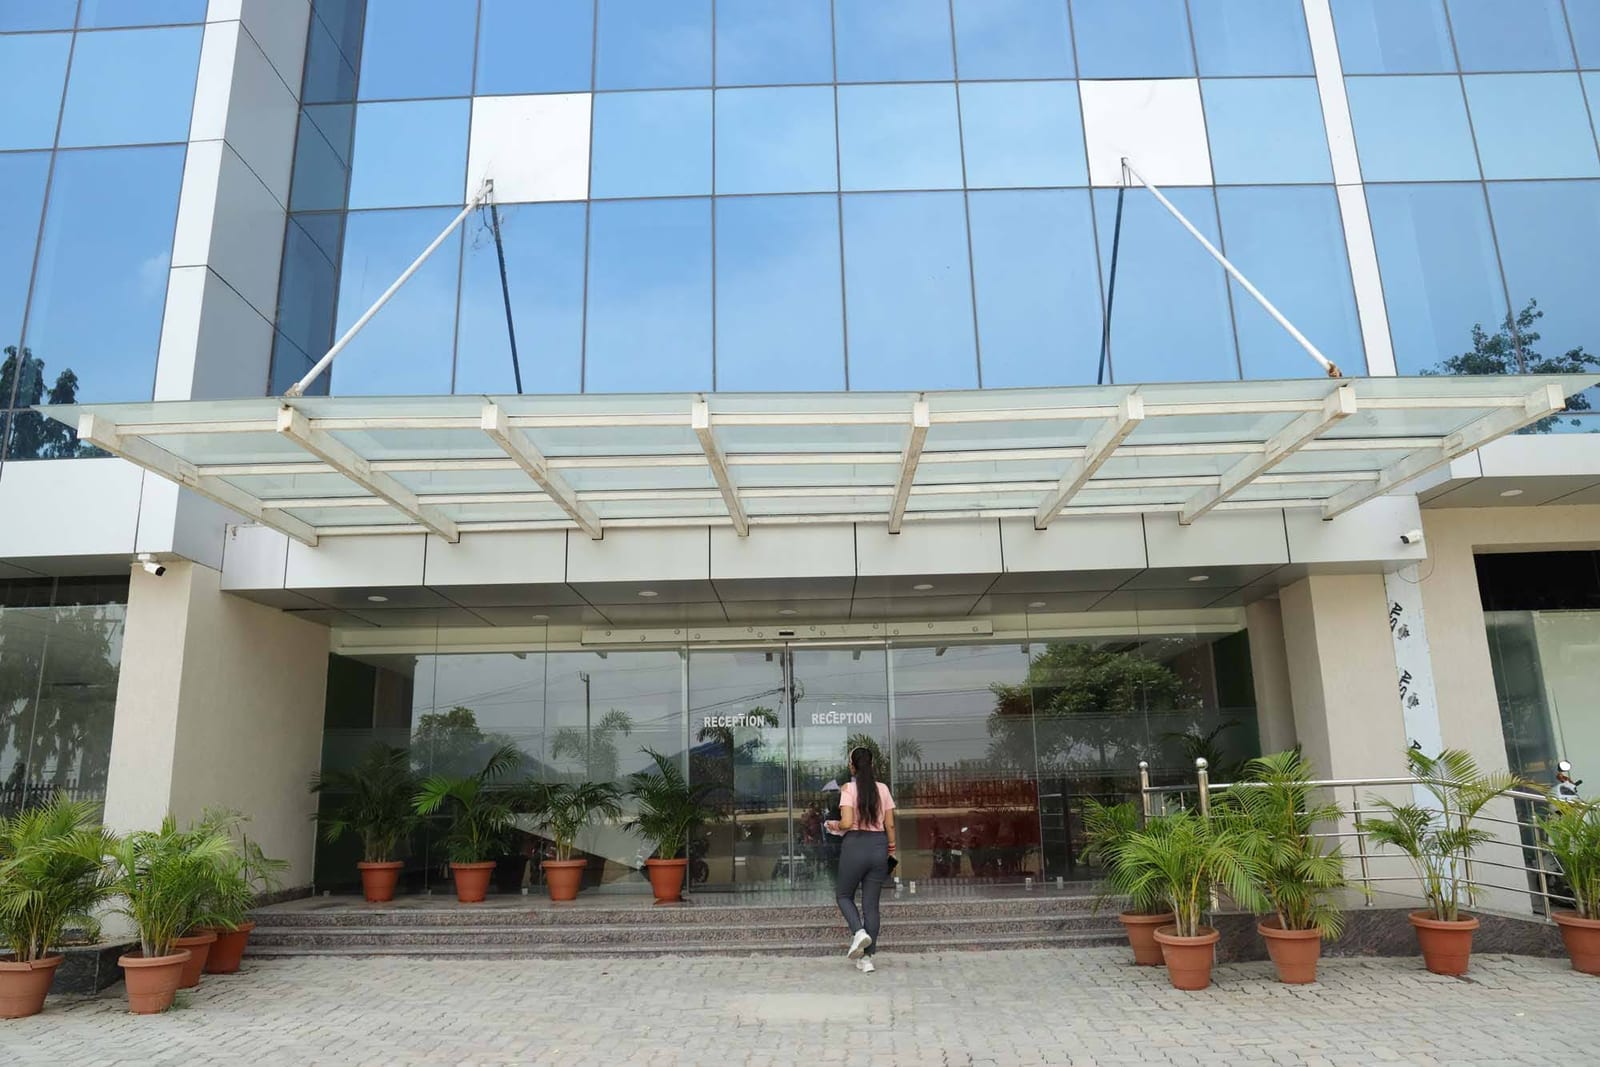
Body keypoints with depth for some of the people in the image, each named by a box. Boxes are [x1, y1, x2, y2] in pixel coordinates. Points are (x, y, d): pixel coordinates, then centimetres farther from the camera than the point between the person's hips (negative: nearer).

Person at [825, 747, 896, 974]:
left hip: (855, 845, -4)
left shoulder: (848, 789, -8)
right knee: (871, 903, 9)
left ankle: (859, 932, -7)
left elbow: (847, 822, -17)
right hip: (879, 846, 4)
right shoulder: (883, 789, 4)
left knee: (844, 894, 18)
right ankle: (867, 957, 10)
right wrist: (891, 846, 15)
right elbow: (890, 824, 4)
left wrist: (835, 826, 3)